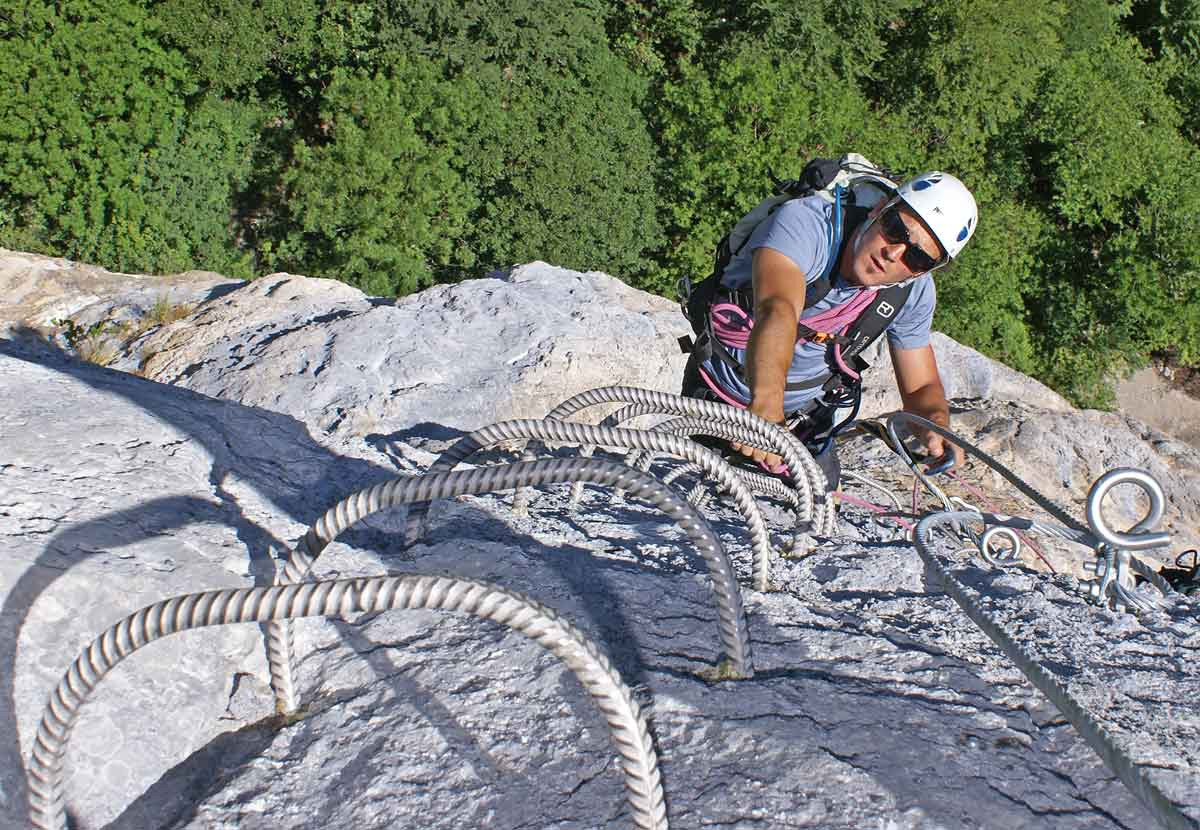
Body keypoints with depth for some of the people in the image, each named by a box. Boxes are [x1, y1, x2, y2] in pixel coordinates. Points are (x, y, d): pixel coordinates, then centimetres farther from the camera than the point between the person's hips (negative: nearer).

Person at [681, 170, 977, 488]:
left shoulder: (915, 291, -14)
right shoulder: (805, 221, -32)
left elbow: (921, 387, -4)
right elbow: (778, 310, -50)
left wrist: (936, 426, -28)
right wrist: (766, 406, -67)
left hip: (807, 418, 4)